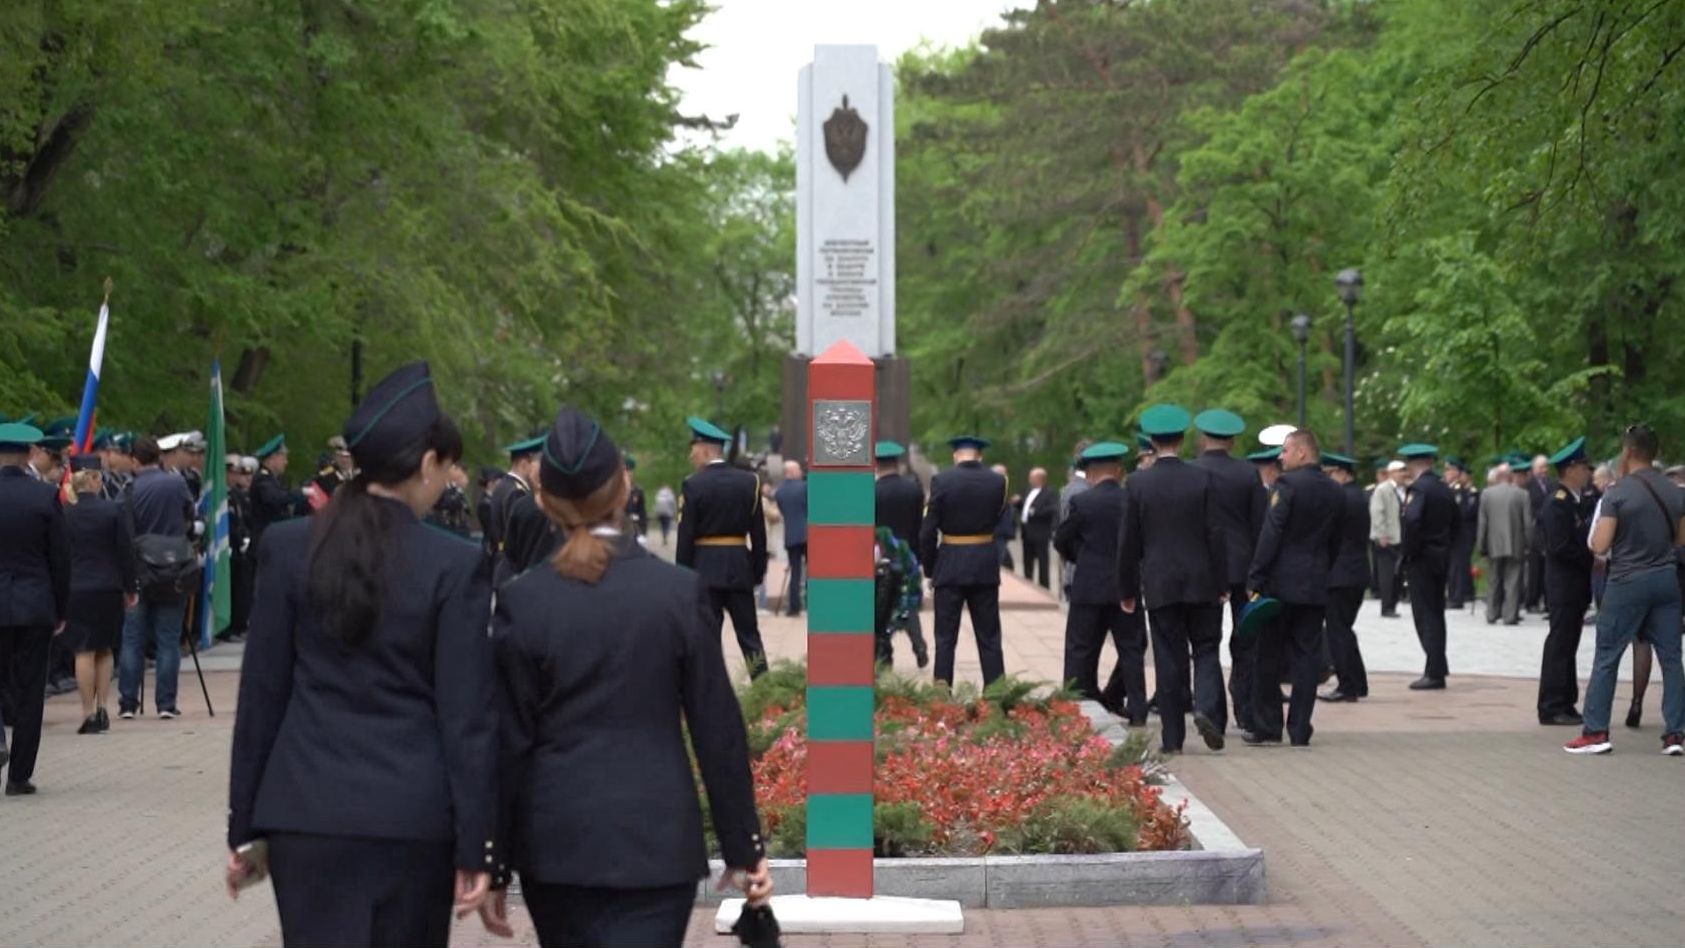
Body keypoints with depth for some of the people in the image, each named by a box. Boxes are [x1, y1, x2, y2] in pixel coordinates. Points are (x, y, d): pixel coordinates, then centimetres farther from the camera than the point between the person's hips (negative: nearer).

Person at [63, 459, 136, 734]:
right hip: (108, 589, 1)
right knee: (104, 650, 13)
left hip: (75, 590, -1)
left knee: (84, 652, 1)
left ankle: (88, 713, -3)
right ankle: (101, 709, 10)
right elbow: (126, 553, -1)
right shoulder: (113, 511, -5)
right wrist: (130, 588, 8)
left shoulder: (63, 515, -3)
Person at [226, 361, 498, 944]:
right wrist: (476, 847, -2)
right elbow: (467, 716, -7)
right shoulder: (455, 565, -7)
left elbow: (261, 694, 3)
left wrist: (244, 827, 10)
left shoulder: (286, 548, 0)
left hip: (305, 811, 1)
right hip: (413, 815, -1)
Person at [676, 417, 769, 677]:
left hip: (705, 568, -3)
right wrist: (758, 570, 11)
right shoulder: (750, 482, 2)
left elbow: (686, 537, -9)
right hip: (739, 567, 3)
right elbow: (758, 532, 4)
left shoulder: (693, 485, -9)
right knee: (749, 635, 11)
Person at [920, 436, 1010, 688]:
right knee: (989, 637, 9)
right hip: (986, 567, 2)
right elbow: (1003, 525, 4)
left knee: (945, 638, 5)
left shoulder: (942, 481, -8)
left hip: (950, 565, -2)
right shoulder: (997, 481, -2)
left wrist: (929, 569, 2)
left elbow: (928, 530, -6)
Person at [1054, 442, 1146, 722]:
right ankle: (1136, 711, 9)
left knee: (1080, 651, 5)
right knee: (1131, 649, 10)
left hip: (1089, 588, -2)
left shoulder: (1081, 502, -10)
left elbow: (1061, 541, -1)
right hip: (1127, 588, 2)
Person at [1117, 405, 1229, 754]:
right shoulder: (1202, 479, -4)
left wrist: (1127, 590, 8)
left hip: (1159, 584, 0)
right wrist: (1222, 583, 4)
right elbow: (1215, 534, -3)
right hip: (1200, 581, 0)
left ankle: (1173, 737, 4)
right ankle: (1207, 709, -15)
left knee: (1169, 659, 4)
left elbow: (1128, 542, 0)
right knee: (1206, 649, 9)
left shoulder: (1137, 483, -4)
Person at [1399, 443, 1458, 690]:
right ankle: (1438, 669, 19)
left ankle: (1435, 672, -8)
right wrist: (1445, 546, 18)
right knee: (1436, 613, 15)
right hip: (1442, 557, 8)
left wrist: (1406, 554, -17)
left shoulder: (1418, 488, -15)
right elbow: (1455, 523, 17)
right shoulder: (1444, 489, 10)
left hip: (1421, 559, -8)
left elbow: (1412, 521, -27)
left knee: (1425, 616, -5)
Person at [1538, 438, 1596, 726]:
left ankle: (1565, 704, 18)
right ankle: (1553, 708, -3)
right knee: (1560, 645, -6)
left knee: (1566, 645, 12)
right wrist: (1591, 558, -14)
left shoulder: (1582, 501, 13)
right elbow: (1560, 547, -21)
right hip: (1564, 585, -9)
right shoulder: (1557, 505, -16)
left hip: (1577, 585, 9)